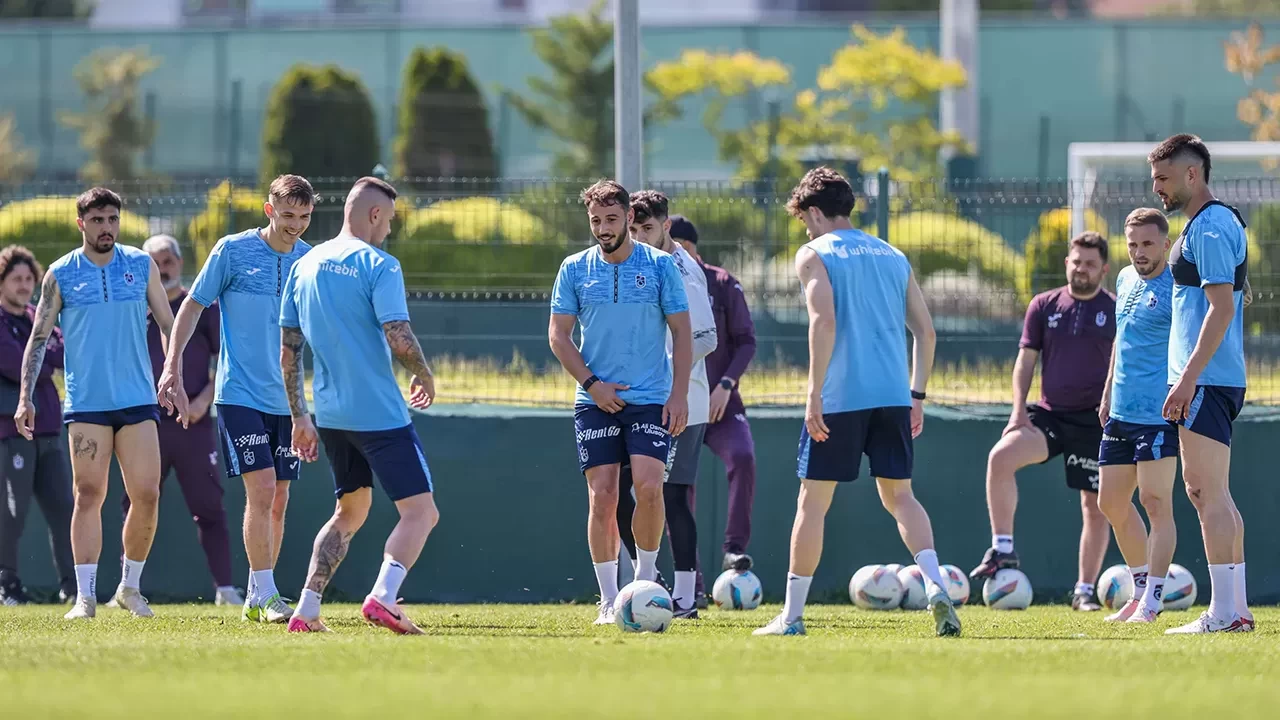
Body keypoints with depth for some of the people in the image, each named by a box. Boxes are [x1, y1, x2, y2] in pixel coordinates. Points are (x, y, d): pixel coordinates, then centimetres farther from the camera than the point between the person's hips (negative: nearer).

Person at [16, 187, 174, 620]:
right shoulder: (61, 274, 2)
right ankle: (85, 596, -5)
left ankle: (130, 587, 15)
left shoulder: (142, 265, 6)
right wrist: (25, 399, -5)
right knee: (89, 495, -7)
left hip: (138, 400, 1)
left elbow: (169, 325, 12)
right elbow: (38, 339, 4)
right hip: (85, 404, -1)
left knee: (146, 495, -3)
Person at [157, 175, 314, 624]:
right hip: (240, 394, -5)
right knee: (261, 489, -15)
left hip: (287, 398, 5)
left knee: (277, 500, 5)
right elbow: (194, 305, 2)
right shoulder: (233, 251, -5)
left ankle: (256, 599, 15)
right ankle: (265, 596, -12)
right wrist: (173, 366, -6)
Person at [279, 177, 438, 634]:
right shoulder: (378, 265, -11)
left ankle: (306, 612, 13)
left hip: (331, 415, 7)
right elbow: (399, 340, -18)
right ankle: (383, 596, -26)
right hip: (380, 413, -7)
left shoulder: (304, 266, 10)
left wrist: (299, 417, 19)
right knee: (421, 512, -4)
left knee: (349, 513, 22)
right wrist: (425, 377, 2)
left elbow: (288, 351, 13)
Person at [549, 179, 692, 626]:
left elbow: (682, 333, 2)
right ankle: (608, 601, 3)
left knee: (648, 487, -16)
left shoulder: (660, 266, 1)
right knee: (601, 498, -5)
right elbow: (559, 336, 6)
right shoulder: (574, 269, 4)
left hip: (651, 399, -1)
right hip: (596, 401, 1)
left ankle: (646, 576, 5)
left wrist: (679, 394, -7)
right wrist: (592, 384, -6)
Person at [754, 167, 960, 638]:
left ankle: (792, 615, 9)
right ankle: (936, 586, -12)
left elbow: (824, 321, -16)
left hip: (839, 398, -5)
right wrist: (916, 395, 18)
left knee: (813, 500, 5)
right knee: (899, 496, 11)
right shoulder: (892, 256, 17)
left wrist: (815, 394, -15)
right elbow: (925, 331, 13)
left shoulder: (815, 255, 0)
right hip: (893, 395, 5)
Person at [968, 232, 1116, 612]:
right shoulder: (1044, 306, 7)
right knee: (1001, 456, -24)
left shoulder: (1117, 311, 2)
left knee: (1095, 505, 0)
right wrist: (1019, 411, -4)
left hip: (1094, 421, -1)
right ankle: (1002, 549, -17)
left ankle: (1085, 590, 12)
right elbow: (1026, 360, 8)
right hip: (1049, 415, 1)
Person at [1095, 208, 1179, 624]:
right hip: (1121, 413, 9)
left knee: (1155, 501, -9)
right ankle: (1141, 591, 24)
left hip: (1158, 414, -9)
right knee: (1111, 503, 11)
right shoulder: (1126, 280, 14)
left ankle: (1151, 603, -7)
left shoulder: (1176, 288, -11)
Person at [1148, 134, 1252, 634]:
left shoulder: (1211, 228, -13)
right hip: (1210, 381, 11)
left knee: (1210, 494, -10)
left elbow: (1222, 307, -21)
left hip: (1207, 381, -11)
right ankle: (1236, 607, 13)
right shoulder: (1217, 223, 18)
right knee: (1203, 490, 12)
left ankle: (1223, 613, -11)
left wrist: (1188, 377, -23)